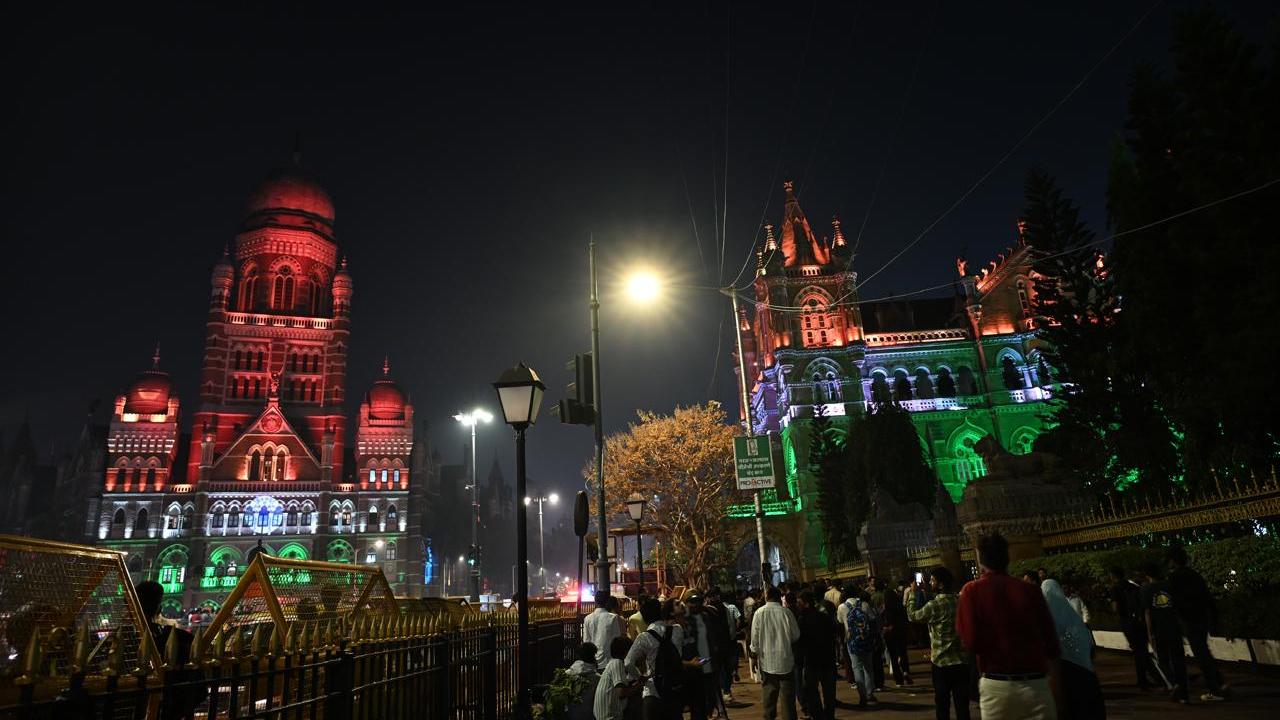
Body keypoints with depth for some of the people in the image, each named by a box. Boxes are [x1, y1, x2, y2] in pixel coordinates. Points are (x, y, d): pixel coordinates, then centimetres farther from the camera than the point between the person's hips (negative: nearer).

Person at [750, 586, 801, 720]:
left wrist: (755, 654, 9)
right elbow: (796, 635, -1)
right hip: (785, 660, -1)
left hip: (767, 660, 1)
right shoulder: (786, 612, -11)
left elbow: (755, 637, -4)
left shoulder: (759, 612, -9)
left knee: (769, 694, 15)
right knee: (787, 695, 8)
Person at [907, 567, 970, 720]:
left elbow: (912, 615, 0)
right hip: (962, 661, 4)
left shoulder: (934, 605, -16)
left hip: (941, 662, -4)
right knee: (962, 704, 9)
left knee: (942, 703, 9)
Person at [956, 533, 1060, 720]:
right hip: (1035, 683, 1)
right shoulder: (1031, 590, 2)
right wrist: (1054, 685, 17)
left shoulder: (972, 591, -4)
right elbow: (1051, 642, 5)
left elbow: (970, 642, -8)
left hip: (996, 684, -1)